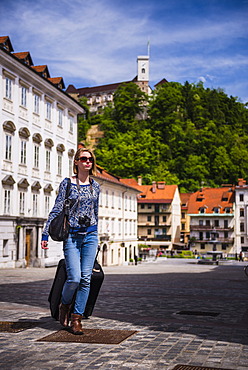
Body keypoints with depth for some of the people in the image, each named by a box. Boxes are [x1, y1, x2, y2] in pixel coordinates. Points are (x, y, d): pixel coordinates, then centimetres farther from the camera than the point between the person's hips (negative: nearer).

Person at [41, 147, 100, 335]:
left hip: (90, 235, 3)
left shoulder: (95, 185, 11)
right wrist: (45, 234, -8)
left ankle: (76, 317, 8)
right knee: (74, 277, -12)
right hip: (72, 236, -3)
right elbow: (57, 210, -2)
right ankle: (65, 304, 19)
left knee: (86, 278, -2)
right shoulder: (67, 183, 0)